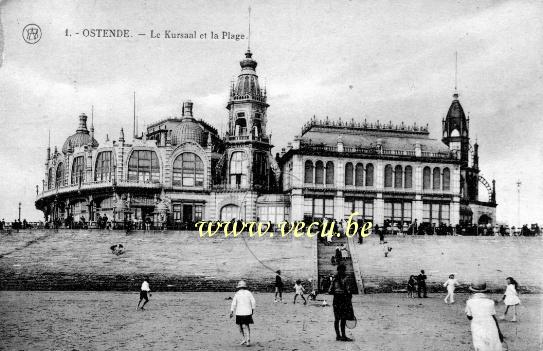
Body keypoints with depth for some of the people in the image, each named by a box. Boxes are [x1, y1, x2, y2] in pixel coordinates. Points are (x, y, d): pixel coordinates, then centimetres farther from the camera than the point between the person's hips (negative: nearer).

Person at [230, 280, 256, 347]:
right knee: (247, 326, 9)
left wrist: (231, 312, 2)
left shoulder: (237, 294, -3)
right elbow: (253, 302, 0)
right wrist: (252, 309, 12)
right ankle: (248, 340, -1)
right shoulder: (248, 293, 1)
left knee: (240, 326, 16)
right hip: (248, 312, 1)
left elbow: (233, 304, -5)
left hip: (239, 313, -1)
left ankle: (243, 338, 10)